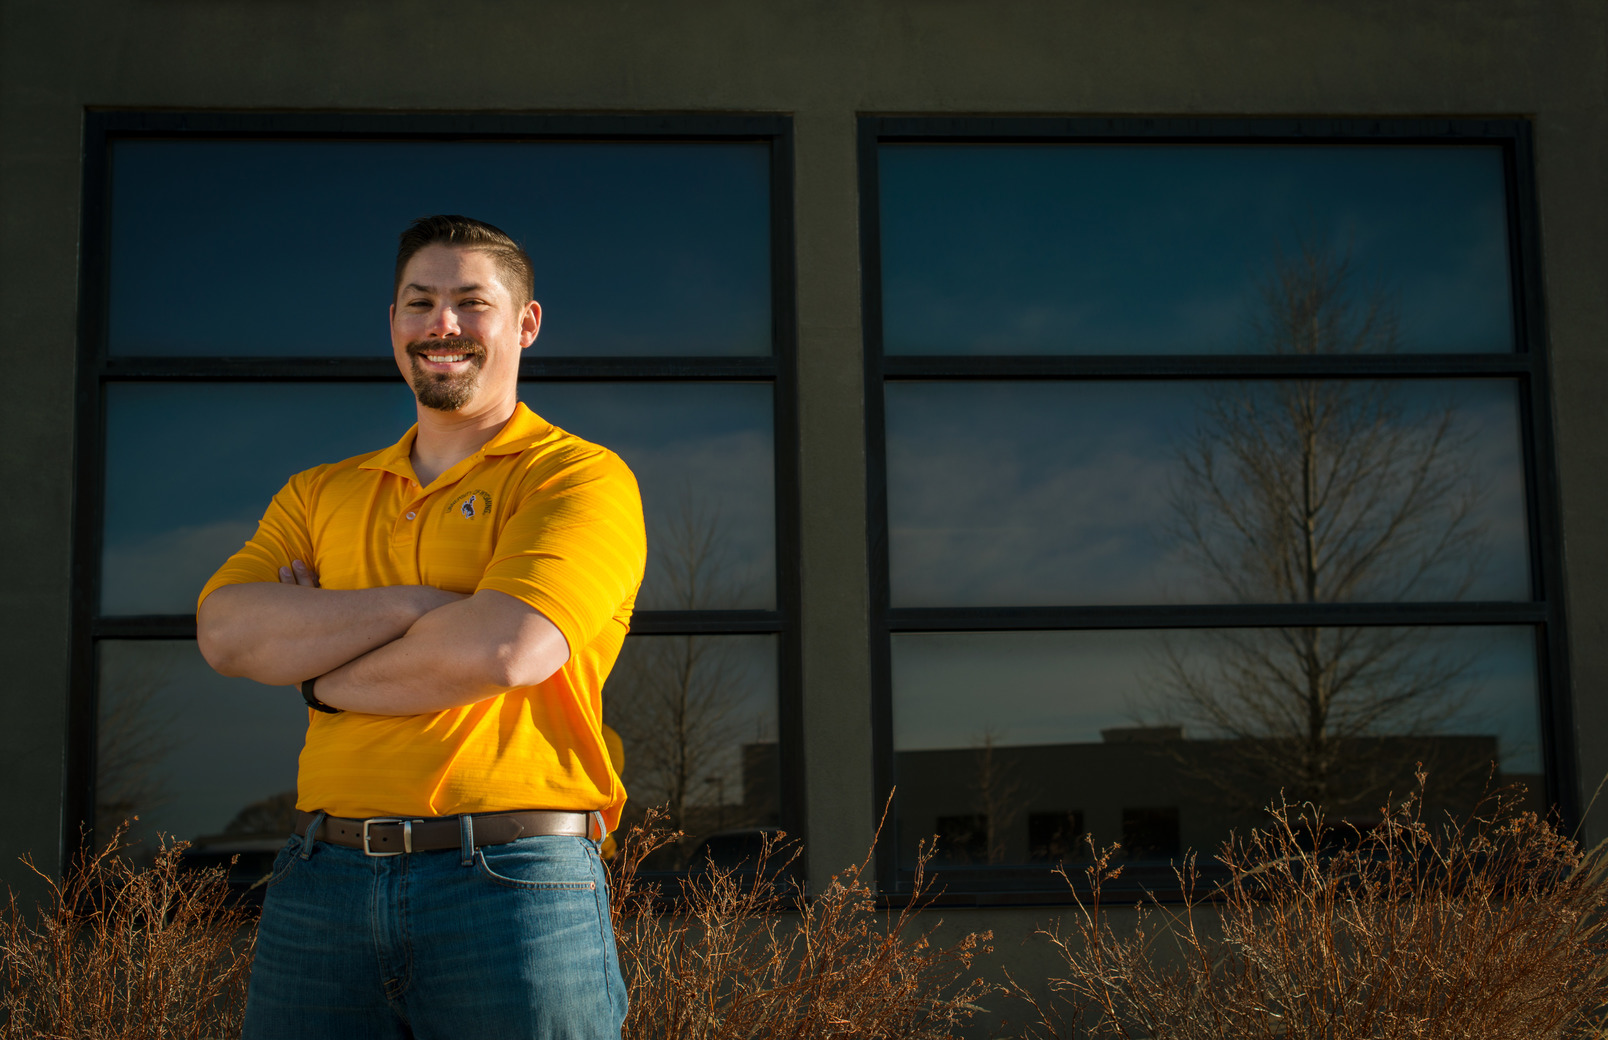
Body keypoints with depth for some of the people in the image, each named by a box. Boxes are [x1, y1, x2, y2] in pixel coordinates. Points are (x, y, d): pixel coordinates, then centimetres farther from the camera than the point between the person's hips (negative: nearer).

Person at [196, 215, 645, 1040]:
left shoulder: (582, 478, 0)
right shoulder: (320, 495, 17)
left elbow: (502, 652, -16)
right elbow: (225, 631, -1)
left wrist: (322, 676, 0)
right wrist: (420, 605, -10)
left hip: (510, 882, -4)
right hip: (320, 884, 4)